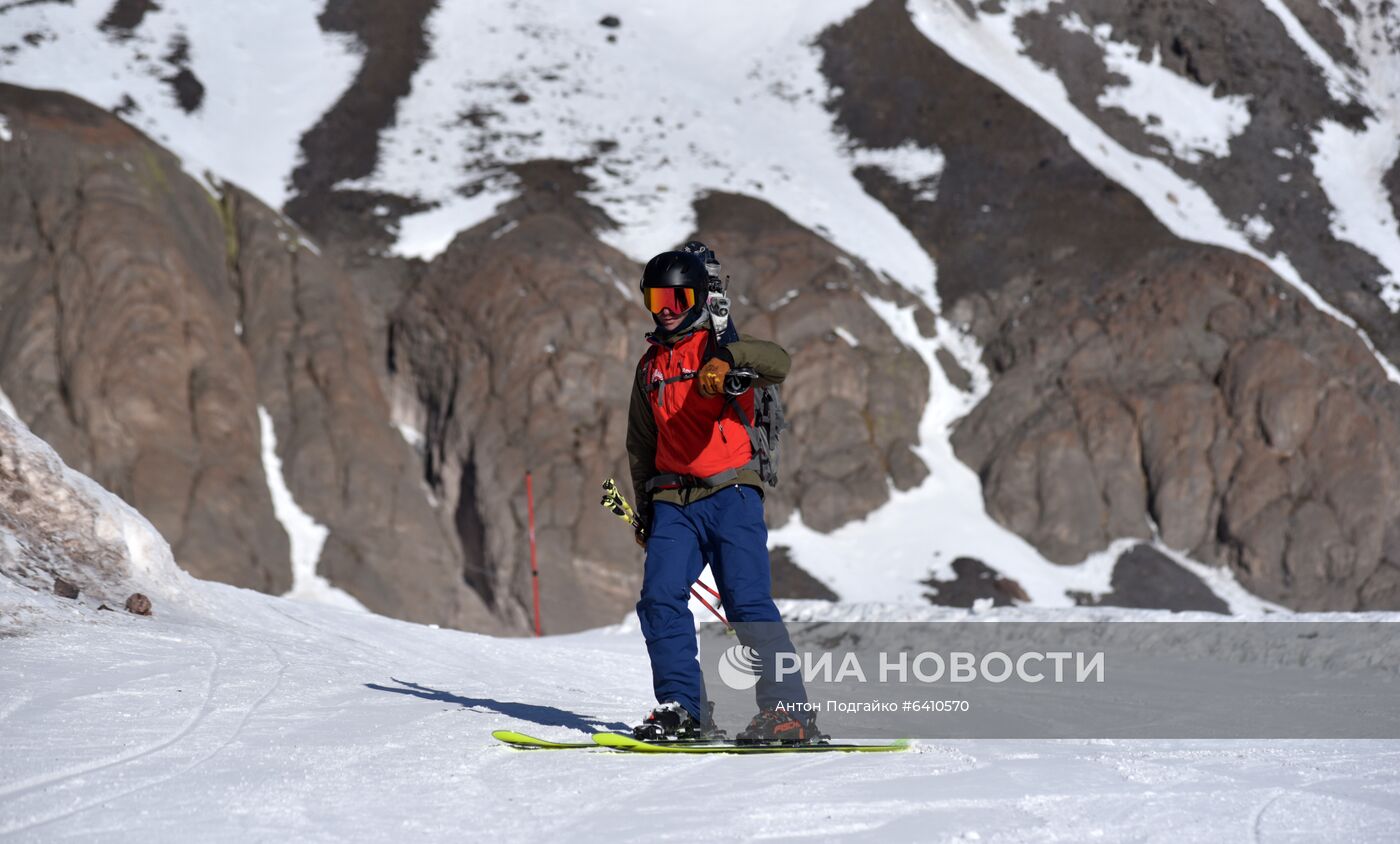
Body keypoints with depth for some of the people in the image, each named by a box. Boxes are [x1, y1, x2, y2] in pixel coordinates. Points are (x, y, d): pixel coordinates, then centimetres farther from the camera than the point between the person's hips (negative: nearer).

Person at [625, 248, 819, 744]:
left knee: (748, 601, -12)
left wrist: (728, 358, -36)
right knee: (660, 599, -10)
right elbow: (642, 444, 29)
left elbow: (779, 363, -19)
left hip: (730, 493, -5)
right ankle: (681, 707, -5)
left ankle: (788, 710, -11)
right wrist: (645, 508, 26)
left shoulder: (718, 346, 3)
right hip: (673, 502, 5)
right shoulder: (650, 366, 20)